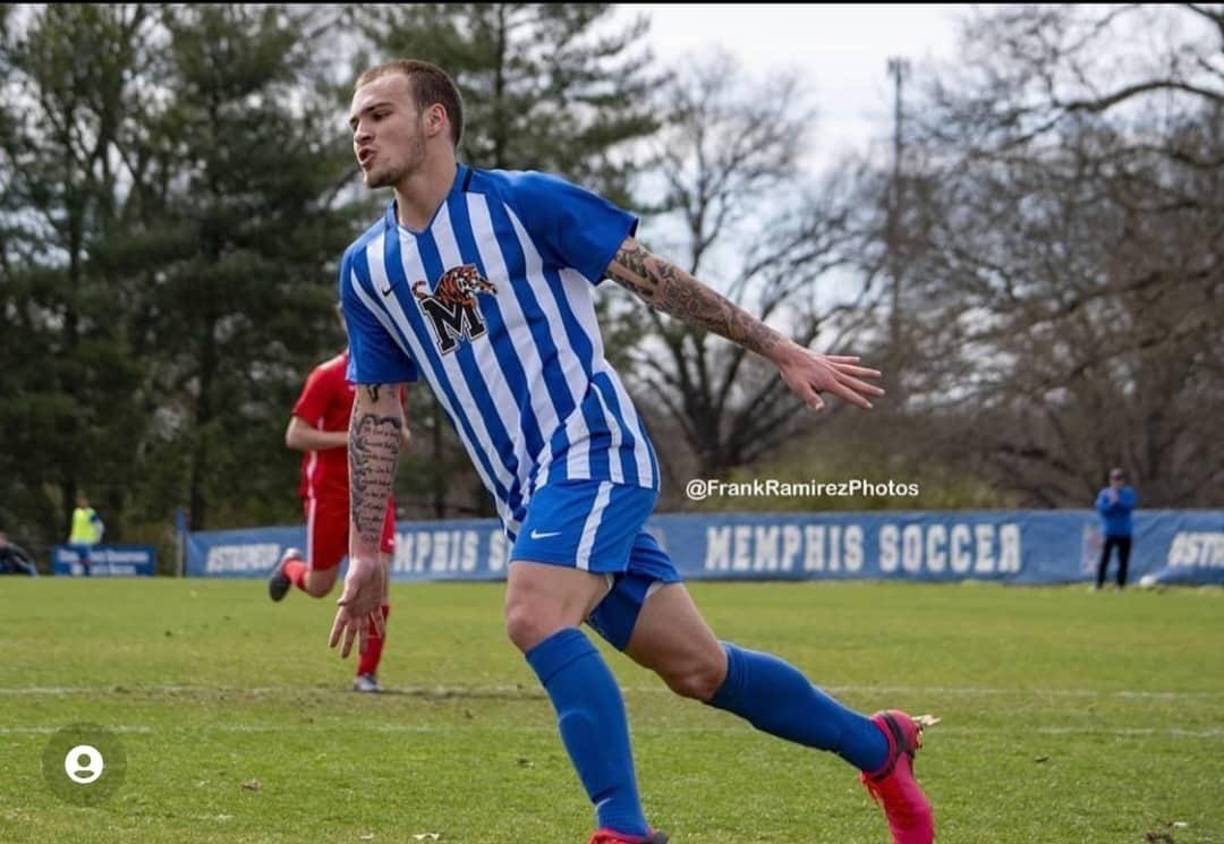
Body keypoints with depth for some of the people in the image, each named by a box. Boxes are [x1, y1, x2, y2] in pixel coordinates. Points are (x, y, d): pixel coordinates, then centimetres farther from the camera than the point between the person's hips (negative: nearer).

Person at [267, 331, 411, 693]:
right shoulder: (328, 376, -9)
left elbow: (401, 437, 20)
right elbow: (295, 436, -12)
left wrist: (397, 431, -5)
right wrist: (350, 437, -20)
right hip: (329, 493, -4)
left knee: (378, 577, -11)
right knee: (319, 586, 4)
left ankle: (367, 673, -4)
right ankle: (291, 565, 42)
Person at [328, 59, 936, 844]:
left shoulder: (522, 201, -8)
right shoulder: (365, 269, 8)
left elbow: (657, 279, -5)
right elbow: (375, 413, 15)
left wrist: (785, 352, -4)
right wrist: (367, 554, 12)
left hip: (593, 450, -6)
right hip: (531, 493, 6)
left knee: (535, 617, -29)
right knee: (696, 667, 8)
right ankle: (877, 748, 26)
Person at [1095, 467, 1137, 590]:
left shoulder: (1128, 492, 7)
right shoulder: (1104, 493, 4)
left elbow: (1131, 505, -9)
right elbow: (1100, 508, -9)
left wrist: (1118, 501, -19)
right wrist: (1111, 503, -21)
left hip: (1124, 533, 2)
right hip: (1109, 533, -2)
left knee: (1123, 561, 2)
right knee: (1104, 560, -7)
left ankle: (1121, 585, 10)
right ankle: (1099, 586, -4)